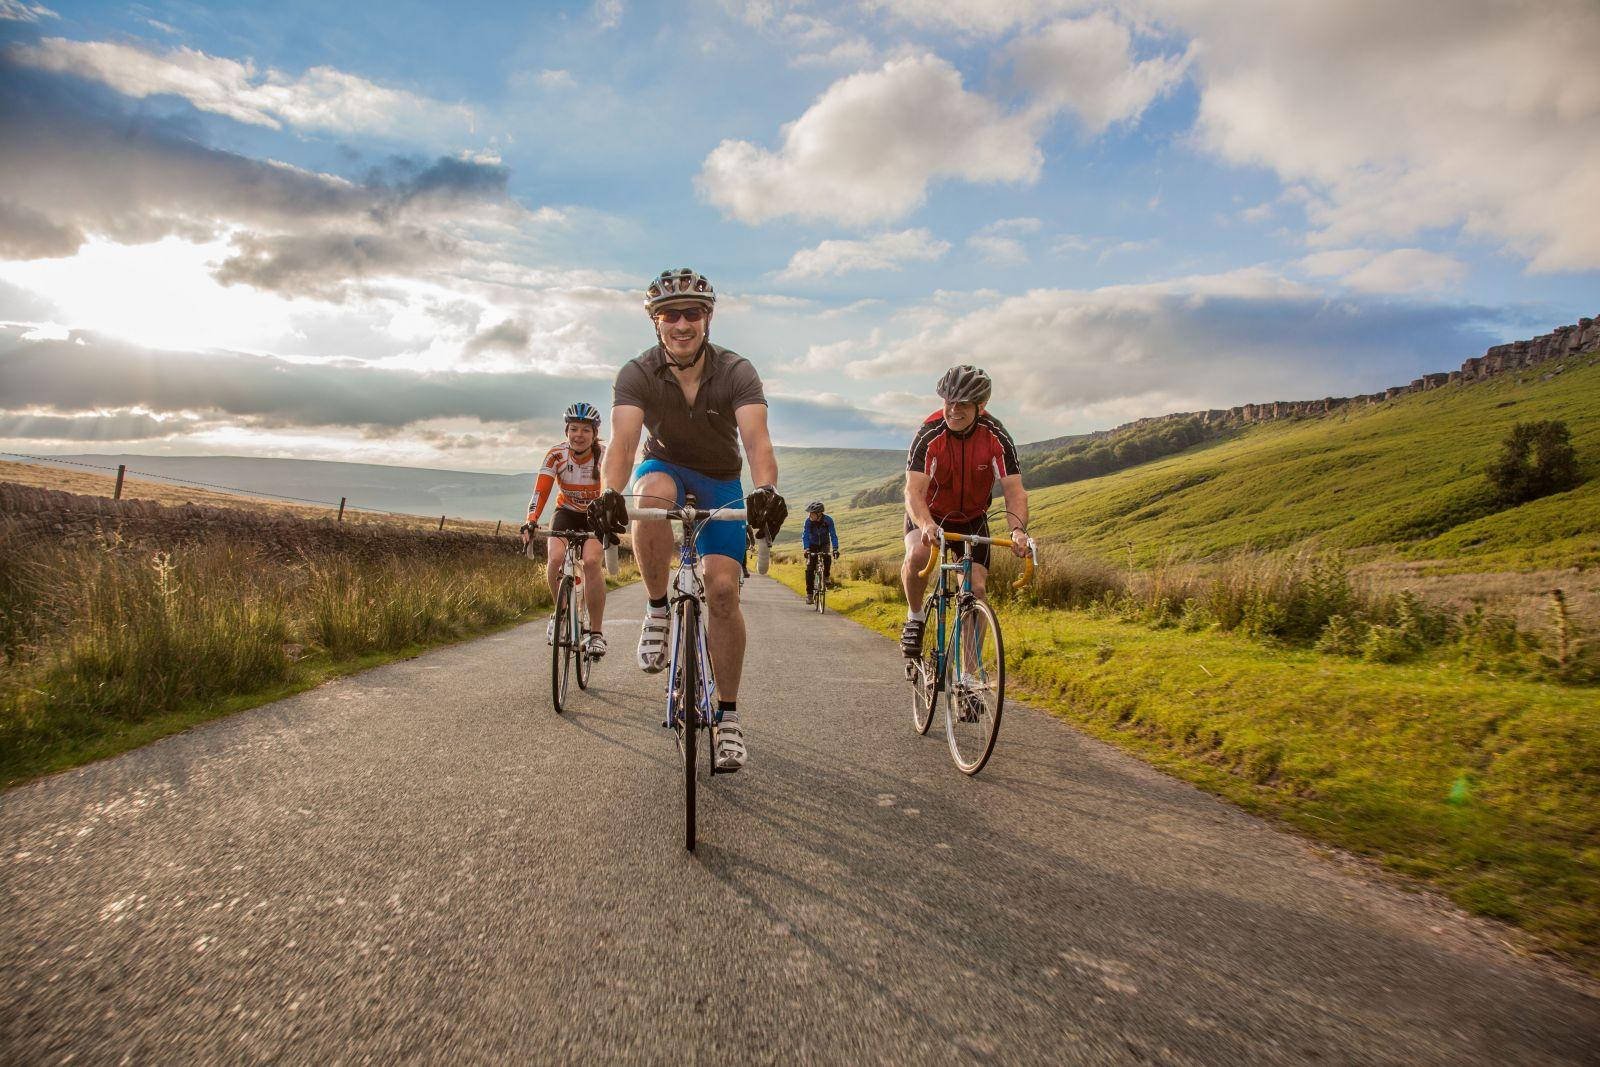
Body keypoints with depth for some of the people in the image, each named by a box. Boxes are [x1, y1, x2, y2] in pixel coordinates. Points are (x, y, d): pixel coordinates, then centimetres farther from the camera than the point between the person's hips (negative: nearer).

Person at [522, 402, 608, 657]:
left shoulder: (605, 456, -20)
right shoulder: (556, 455, -17)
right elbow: (540, 491, -26)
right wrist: (531, 522, -43)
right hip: (566, 512, 2)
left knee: (591, 562, -27)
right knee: (555, 558, -26)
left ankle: (596, 632, -16)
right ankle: (560, 613, 1)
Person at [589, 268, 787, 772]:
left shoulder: (736, 372, -21)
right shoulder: (637, 374, -20)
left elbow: (756, 439, -36)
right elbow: (622, 440, -35)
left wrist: (766, 491, -57)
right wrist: (609, 494, -55)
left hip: (721, 483, 0)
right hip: (666, 468, 0)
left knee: (723, 589, -14)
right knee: (652, 495, -39)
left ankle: (727, 716, 2)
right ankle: (657, 611, -17)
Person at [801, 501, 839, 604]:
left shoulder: (828, 520, -23)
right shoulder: (808, 521, -23)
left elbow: (833, 535, -23)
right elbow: (805, 536, -27)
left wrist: (835, 549, -35)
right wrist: (806, 549, -41)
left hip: (824, 545, 0)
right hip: (812, 545, 0)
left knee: (827, 558, -32)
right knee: (809, 568, -12)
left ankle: (826, 577, -7)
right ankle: (809, 594, -7)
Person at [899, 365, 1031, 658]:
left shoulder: (996, 436, -21)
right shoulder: (929, 434, -27)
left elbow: (1014, 491, -25)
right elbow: (914, 490, -35)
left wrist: (1018, 529, -44)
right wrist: (926, 525, -56)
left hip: (972, 517, 2)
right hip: (929, 513, -2)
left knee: (978, 590, -9)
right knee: (917, 554, -34)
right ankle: (914, 617, -6)